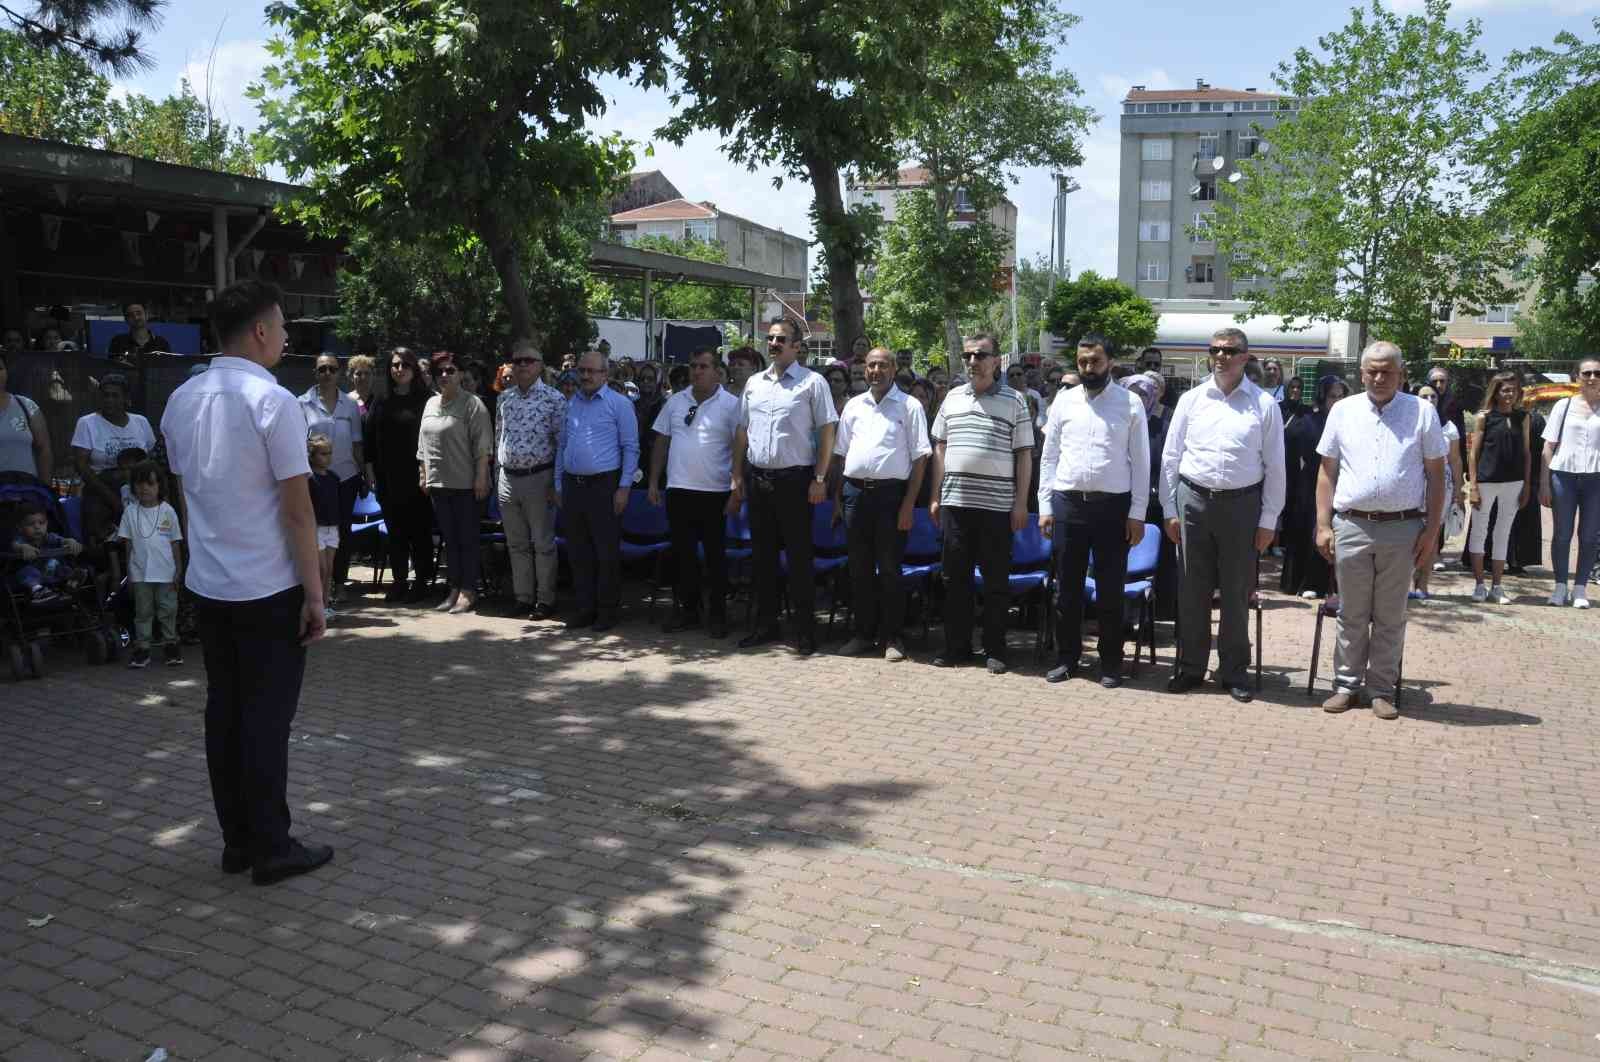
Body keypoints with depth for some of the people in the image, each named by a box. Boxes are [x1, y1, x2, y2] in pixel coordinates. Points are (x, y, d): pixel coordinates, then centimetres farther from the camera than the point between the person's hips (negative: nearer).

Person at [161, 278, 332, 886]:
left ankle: (237, 840, 21)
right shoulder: (273, 401, -15)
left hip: (207, 585, 7)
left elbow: (186, 488, 15)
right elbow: (297, 510, -16)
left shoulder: (182, 400, 6)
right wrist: (314, 593, -11)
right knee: (266, 718, 1)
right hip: (269, 589, -7)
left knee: (224, 712, 12)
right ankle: (270, 847, 9)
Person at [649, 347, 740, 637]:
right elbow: (661, 443, 14)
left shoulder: (731, 405, -3)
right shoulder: (675, 402, 9)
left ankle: (717, 614, 14)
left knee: (715, 555, 5)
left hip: (715, 493, -4)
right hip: (678, 490, 4)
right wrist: (653, 482, 9)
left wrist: (737, 491, -9)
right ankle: (685, 610, 20)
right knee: (682, 553, 9)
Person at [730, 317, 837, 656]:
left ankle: (805, 630, 7)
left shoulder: (812, 382, -3)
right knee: (762, 555, 11)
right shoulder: (754, 383, 13)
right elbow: (742, 431, 16)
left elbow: (827, 431, -6)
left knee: (799, 556, -1)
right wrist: (738, 476, 11)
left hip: (794, 479, -5)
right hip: (757, 478, 5)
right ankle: (765, 625, 21)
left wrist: (819, 478, -12)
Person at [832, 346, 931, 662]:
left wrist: (909, 504, -10)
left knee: (889, 568, 0)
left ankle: (891, 637, 10)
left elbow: (920, 458, -4)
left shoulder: (909, 406, 0)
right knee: (860, 568, 10)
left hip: (891, 493, -4)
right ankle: (864, 633, 20)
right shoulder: (853, 406, 13)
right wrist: (838, 495, 11)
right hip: (855, 491, 4)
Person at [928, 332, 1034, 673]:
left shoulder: (1014, 401, 2)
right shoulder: (953, 397, 12)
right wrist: (935, 496, 10)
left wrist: (1021, 503, -6)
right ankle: (956, 647, 17)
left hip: (997, 504, -3)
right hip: (955, 501, 3)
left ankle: (995, 651, 12)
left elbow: (1024, 455, 1)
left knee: (996, 581, 3)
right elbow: (940, 449, 15)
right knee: (955, 577, 7)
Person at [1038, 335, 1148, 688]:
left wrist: (1137, 513, -5)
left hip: (1113, 505, -2)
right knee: (1066, 588, 9)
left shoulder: (1130, 403, 1)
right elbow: (1049, 456, 9)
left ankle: (1110, 662, 18)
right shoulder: (1064, 400, 7)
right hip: (1067, 503, 2)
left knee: (1110, 591, 6)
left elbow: (1140, 461, 0)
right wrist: (1045, 506, 3)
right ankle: (1066, 657, 22)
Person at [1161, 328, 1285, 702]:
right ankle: (1190, 666, 20)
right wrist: (1170, 510, 3)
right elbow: (1171, 457, 7)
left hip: (1241, 505, -1)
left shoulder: (1264, 404, 0)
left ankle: (1233, 671, 20)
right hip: (1193, 501, 1)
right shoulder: (1191, 399, 4)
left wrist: (1268, 520, -2)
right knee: (1192, 590, 8)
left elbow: (1274, 466, 1)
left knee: (1237, 593, 7)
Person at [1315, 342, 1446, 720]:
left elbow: (1436, 474, 4)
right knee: (1351, 614, 9)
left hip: (1402, 528, -1)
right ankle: (1347, 684, 18)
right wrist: (1323, 525, 2)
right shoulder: (1343, 411, 7)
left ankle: (1382, 688, 16)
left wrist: (1431, 530, -1)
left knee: (1390, 616, 7)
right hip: (1351, 527, 1)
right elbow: (1327, 472, 9)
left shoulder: (1422, 412, 3)